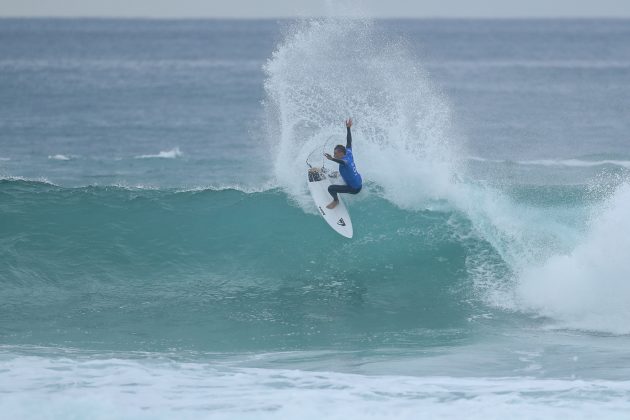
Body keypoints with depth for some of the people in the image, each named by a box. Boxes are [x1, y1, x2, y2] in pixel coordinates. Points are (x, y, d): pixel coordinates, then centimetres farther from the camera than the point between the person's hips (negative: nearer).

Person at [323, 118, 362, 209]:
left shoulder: (344, 161, -31)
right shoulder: (349, 153, -7)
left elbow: (343, 162, -56)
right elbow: (349, 142, 5)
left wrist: (332, 159, -73)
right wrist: (348, 128, 15)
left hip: (354, 188, -10)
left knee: (331, 188, -18)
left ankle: (336, 201, 11)